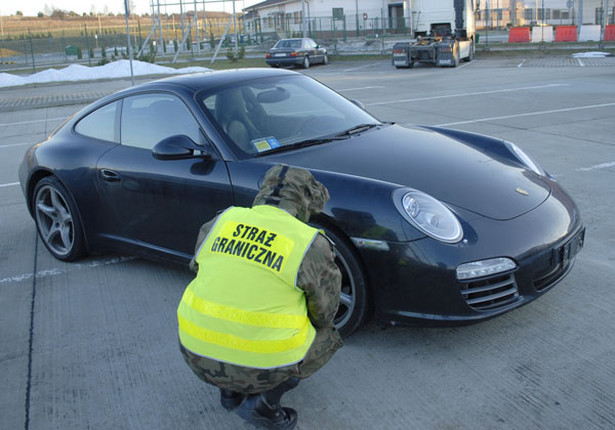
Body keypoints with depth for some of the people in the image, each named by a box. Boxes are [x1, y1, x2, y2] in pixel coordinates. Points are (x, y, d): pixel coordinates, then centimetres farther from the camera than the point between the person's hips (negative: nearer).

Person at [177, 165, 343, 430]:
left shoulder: (222, 221, 1)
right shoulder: (312, 245, -9)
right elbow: (324, 315, 2)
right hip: (261, 367, -4)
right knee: (328, 338, 21)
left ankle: (231, 390, 20)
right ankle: (264, 400, 5)